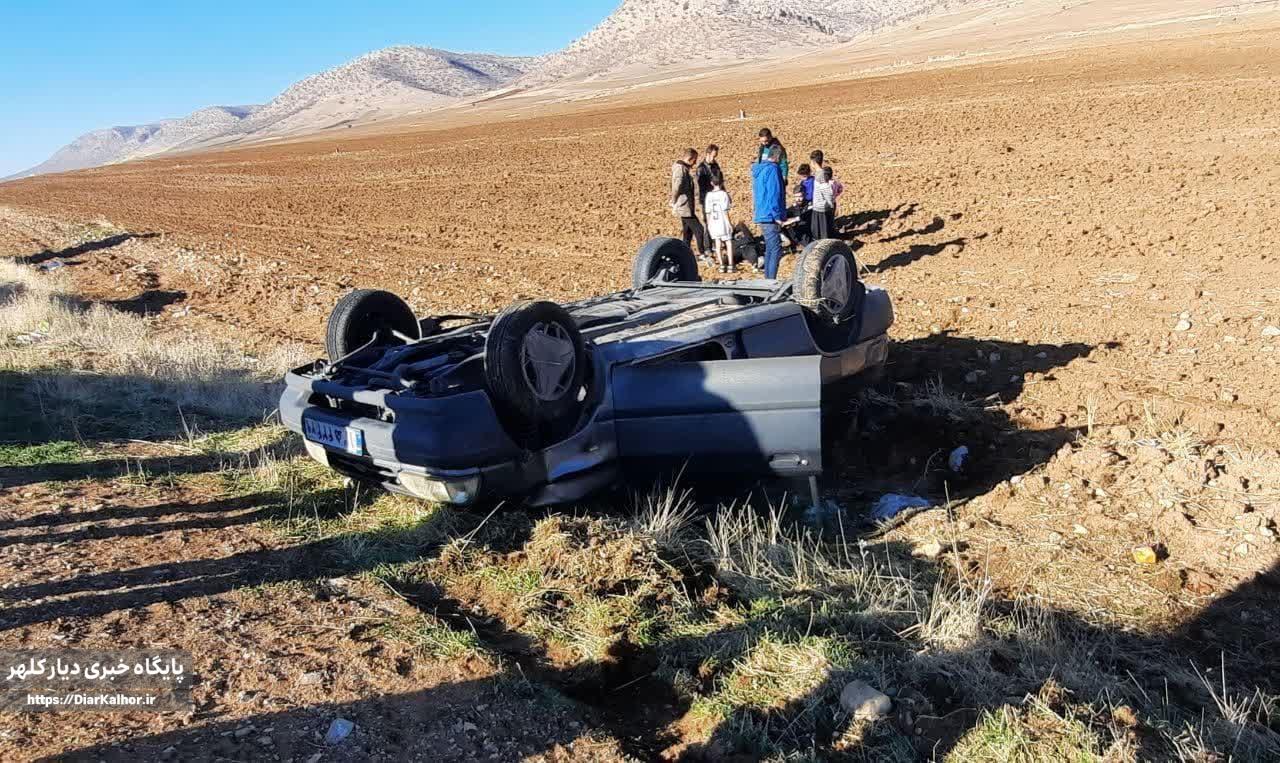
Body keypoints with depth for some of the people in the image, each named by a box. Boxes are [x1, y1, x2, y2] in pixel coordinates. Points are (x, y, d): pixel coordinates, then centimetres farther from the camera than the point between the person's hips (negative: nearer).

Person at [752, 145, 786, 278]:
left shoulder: (758, 169, 15)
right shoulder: (772, 169, -14)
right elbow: (774, 195, -19)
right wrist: (778, 216, -15)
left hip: (761, 215, 10)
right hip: (770, 216, -10)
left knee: (770, 248, 16)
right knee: (776, 250, -8)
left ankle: (768, 280, 21)